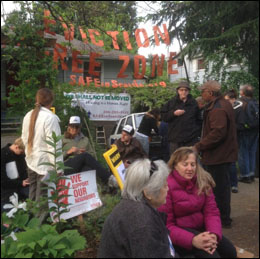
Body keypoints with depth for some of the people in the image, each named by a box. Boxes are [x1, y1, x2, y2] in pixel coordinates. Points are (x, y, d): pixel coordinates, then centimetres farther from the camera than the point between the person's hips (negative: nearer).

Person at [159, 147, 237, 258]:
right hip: (179, 231, -5)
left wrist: (214, 234, -24)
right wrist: (192, 240, -32)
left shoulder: (203, 181, -2)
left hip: (200, 228, 6)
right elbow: (166, 226, -18)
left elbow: (212, 211, -3)